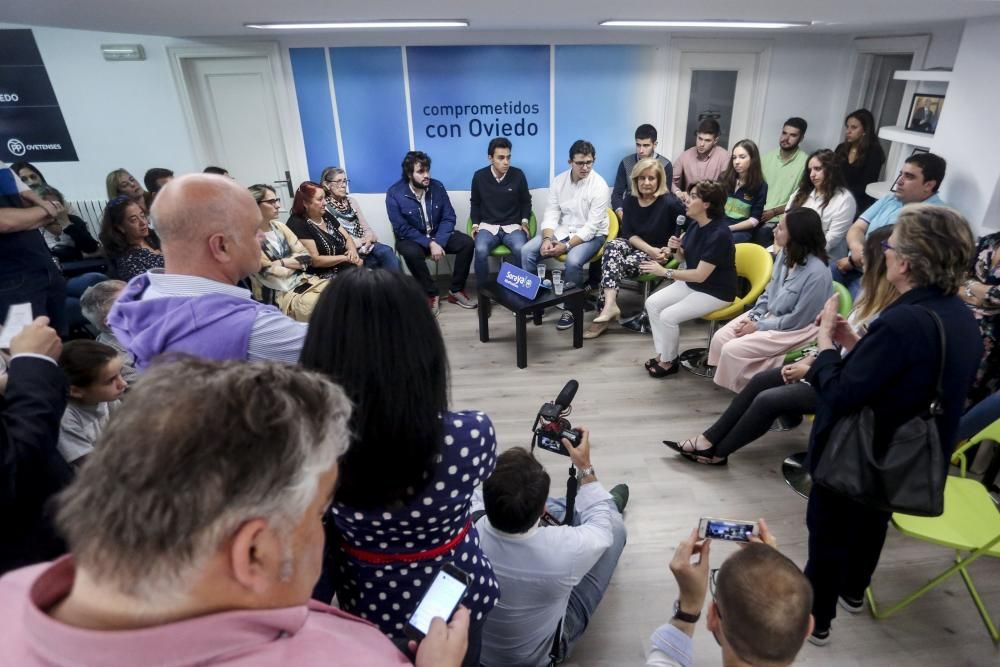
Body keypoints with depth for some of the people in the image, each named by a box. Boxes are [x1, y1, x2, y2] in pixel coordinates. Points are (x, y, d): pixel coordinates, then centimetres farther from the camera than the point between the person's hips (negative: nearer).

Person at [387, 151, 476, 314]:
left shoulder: (437, 187, -5)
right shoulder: (394, 193, -15)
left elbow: (448, 218, -6)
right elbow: (402, 229, -18)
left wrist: (438, 242, -22)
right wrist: (430, 244, -26)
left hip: (438, 235, 4)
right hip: (410, 238, -3)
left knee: (467, 243, -19)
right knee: (412, 252, -38)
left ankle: (456, 290, -6)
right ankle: (431, 294, -17)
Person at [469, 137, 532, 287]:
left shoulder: (518, 175, -1)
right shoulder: (479, 176, -1)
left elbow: (526, 202, 12)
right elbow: (475, 203, 13)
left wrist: (524, 222, 0)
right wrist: (475, 224, 1)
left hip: (513, 226, 0)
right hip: (487, 226, 0)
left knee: (521, 250, -32)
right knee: (481, 250, -32)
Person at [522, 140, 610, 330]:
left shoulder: (599, 186, -17)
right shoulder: (559, 181, -2)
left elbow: (592, 226, -20)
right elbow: (551, 213, -3)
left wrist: (566, 246, -27)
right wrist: (547, 239, -22)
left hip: (591, 234, -5)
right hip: (562, 230, 5)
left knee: (573, 261, -35)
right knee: (526, 251, -13)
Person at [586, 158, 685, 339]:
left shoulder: (669, 202, -15)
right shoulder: (630, 200, -1)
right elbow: (628, 233, -6)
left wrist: (670, 249, -16)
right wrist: (649, 249, -19)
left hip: (657, 252, -4)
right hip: (634, 245, 4)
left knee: (616, 264, -28)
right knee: (612, 247, -29)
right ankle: (610, 306, -42)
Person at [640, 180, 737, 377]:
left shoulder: (719, 234, -28)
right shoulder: (695, 225, -2)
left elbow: (700, 275, -29)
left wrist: (664, 272, -25)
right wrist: (676, 248, -12)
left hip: (715, 292, -9)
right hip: (691, 283, 9)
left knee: (668, 316, -21)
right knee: (652, 303, -3)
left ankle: (669, 361, 3)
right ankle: (662, 353, 7)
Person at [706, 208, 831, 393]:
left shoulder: (817, 272, -26)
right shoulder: (785, 253, -3)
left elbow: (797, 320, -21)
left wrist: (758, 327, -15)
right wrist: (754, 317, -4)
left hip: (795, 329, -8)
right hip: (768, 315, 8)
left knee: (733, 350, -20)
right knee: (720, 338, -5)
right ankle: (731, 382, 11)